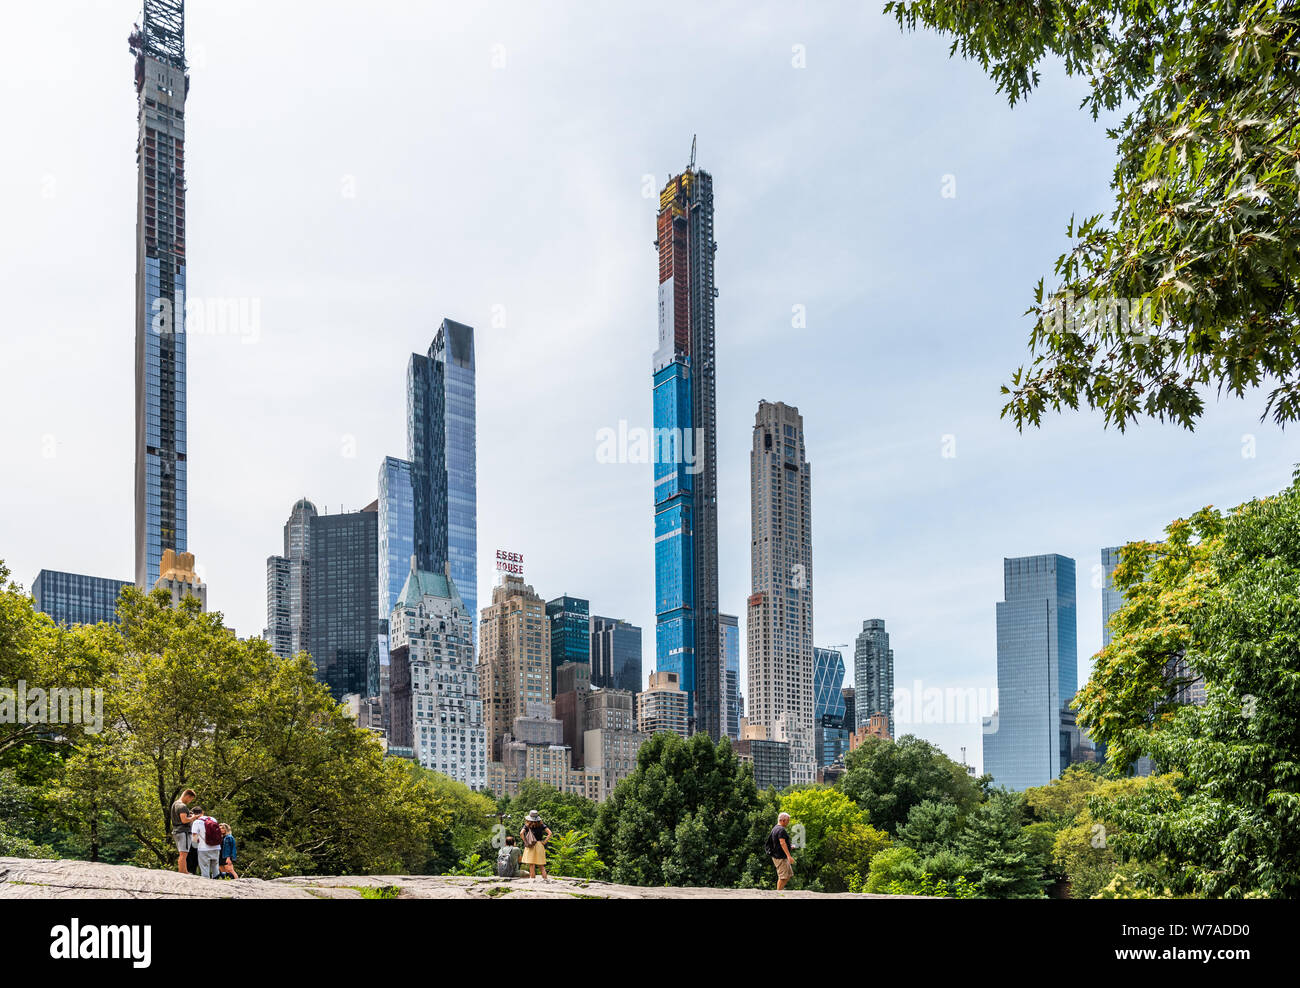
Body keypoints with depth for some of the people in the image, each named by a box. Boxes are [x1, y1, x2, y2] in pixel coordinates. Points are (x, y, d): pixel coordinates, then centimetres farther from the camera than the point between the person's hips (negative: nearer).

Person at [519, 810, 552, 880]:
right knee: (541, 865, 12)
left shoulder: (527, 826, -2)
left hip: (530, 846, -3)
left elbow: (521, 833, -17)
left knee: (532, 865, 1)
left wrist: (525, 842, -7)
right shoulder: (541, 825, 3)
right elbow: (549, 833, -4)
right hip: (540, 846, 3)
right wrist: (544, 842, 0)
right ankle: (544, 878, 7)